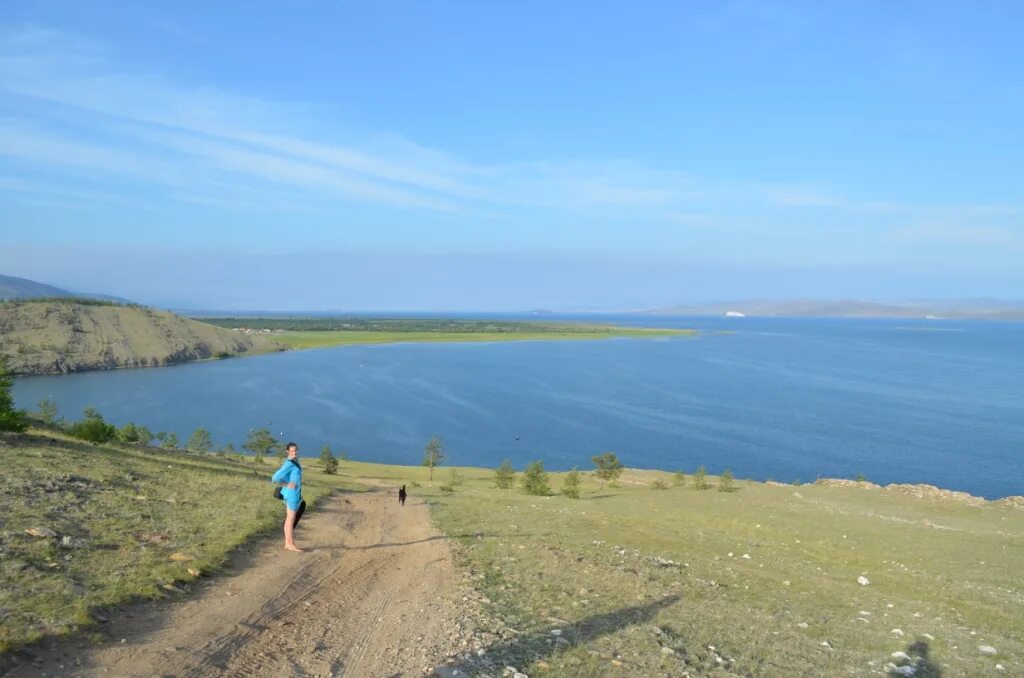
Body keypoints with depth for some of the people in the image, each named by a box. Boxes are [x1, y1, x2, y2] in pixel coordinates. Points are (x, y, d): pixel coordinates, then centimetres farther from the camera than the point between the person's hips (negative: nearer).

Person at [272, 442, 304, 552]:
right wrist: (286, 485, -14)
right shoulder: (289, 464, -19)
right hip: (292, 494, -10)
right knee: (291, 519, -2)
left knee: (289, 519, 13)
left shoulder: (295, 462, 10)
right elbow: (275, 478, -25)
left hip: (294, 493, 10)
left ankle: (287, 543, 20)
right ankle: (291, 544, 6)